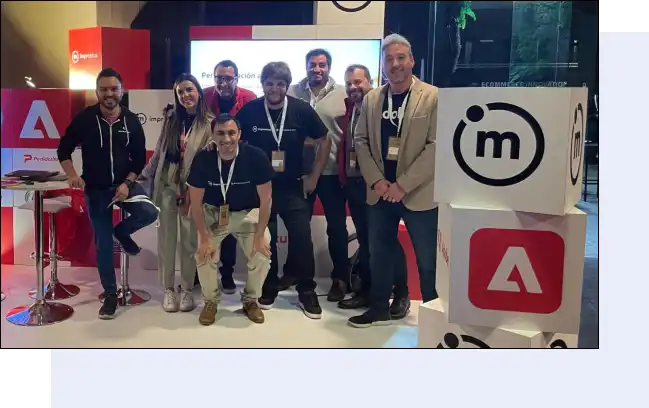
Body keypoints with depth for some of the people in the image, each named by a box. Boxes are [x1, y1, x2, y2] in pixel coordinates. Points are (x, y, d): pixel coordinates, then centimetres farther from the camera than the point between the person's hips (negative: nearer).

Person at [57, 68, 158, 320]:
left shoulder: (132, 121, -3)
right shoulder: (85, 119, -7)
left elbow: (140, 159, 1)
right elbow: (63, 150, 1)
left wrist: (127, 183, -13)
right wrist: (72, 175, -15)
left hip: (125, 184, 1)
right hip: (95, 189, -1)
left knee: (149, 213, -27)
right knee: (103, 243, 2)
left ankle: (121, 231, 7)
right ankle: (110, 295, 16)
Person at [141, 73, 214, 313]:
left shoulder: (210, 123, -6)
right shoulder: (171, 118, 6)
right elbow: (159, 150, 14)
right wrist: (145, 175, 14)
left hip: (192, 190, -3)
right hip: (165, 186, 3)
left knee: (189, 241, 5)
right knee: (166, 240, 5)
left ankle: (187, 290, 18)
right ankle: (168, 290, 16)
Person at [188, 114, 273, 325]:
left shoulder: (256, 157, -22)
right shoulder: (203, 159, -20)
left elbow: (265, 199, -14)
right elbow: (196, 202, -10)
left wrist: (260, 235, -17)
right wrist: (204, 237, -15)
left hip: (247, 213, 0)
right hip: (214, 213, 1)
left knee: (262, 255, -20)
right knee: (204, 255, -20)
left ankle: (251, 300, 10)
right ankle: (211, 301, 9)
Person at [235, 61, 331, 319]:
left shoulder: (302, 110, -6)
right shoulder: (249, 111, -6)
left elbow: (324, 141, 3)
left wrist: (314, 177, 1)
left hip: (293, 187, 0)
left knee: (302, 237, -3)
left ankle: (307, 291, 12)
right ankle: (268, 288, 26)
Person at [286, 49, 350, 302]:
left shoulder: (343, 95, -1)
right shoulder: (292, 93, 2)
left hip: (332, 171, -1)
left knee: (336, 225, 8)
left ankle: (340, 278, 21)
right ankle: (292, 271, 32)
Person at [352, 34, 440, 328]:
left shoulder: (433, 97, -7)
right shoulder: (371, 99, 8)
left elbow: (436, 146, -13)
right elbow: (360, 141, 8)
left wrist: (403, 184, -17)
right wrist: (376, 180, -6)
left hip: (418, 193, -4)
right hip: (380, 192, 5)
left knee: (427, 260, 4)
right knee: (379, 255, 13)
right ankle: (379, 310, 29)